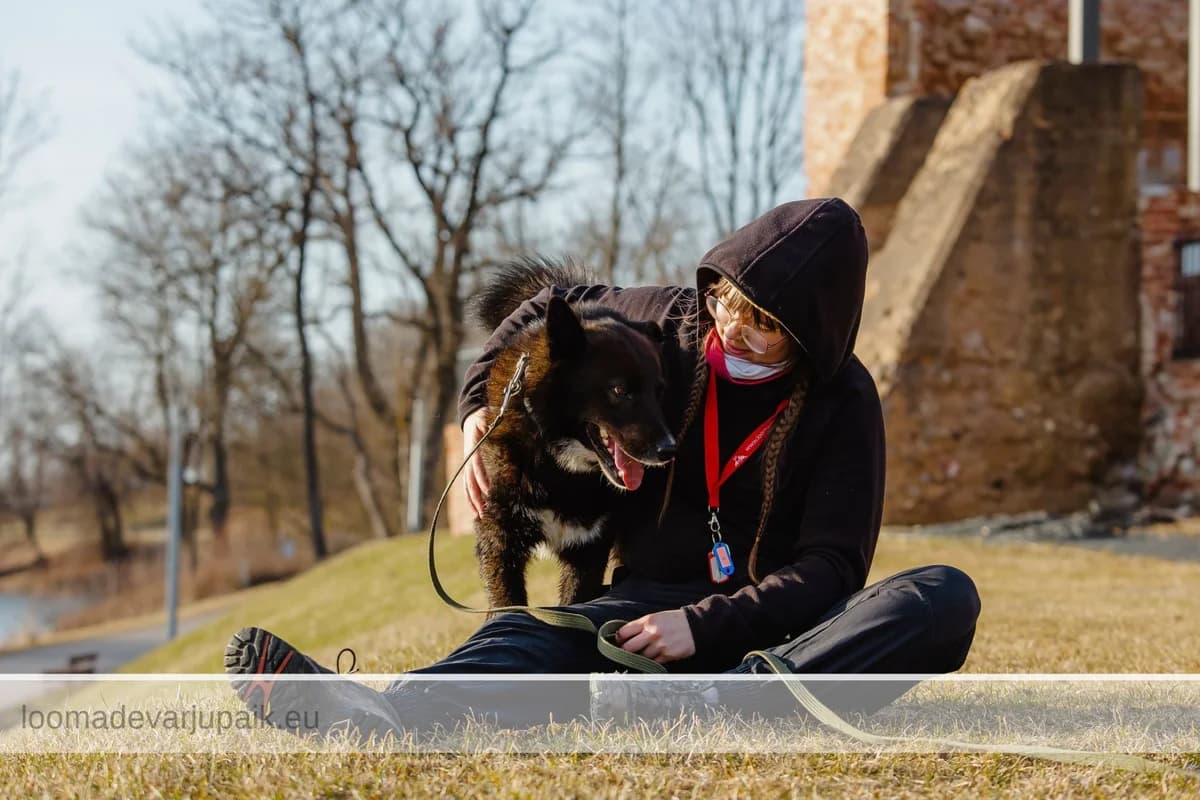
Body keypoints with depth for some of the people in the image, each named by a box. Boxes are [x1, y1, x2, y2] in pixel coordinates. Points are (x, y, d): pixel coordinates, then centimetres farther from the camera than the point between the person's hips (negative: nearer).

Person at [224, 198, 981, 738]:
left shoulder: (842, 402, -7)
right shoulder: (670, 323, 2)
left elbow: (829, 568, -13)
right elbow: (551, 307, 21)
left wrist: (704, 626, -27)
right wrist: (479, 404, 5)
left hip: (779, 622, -1)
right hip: (656, 602, 2)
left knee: (946, 596, -33)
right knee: (527, 635, -32)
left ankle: (719, 705, -57)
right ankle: (375, 718, -67)